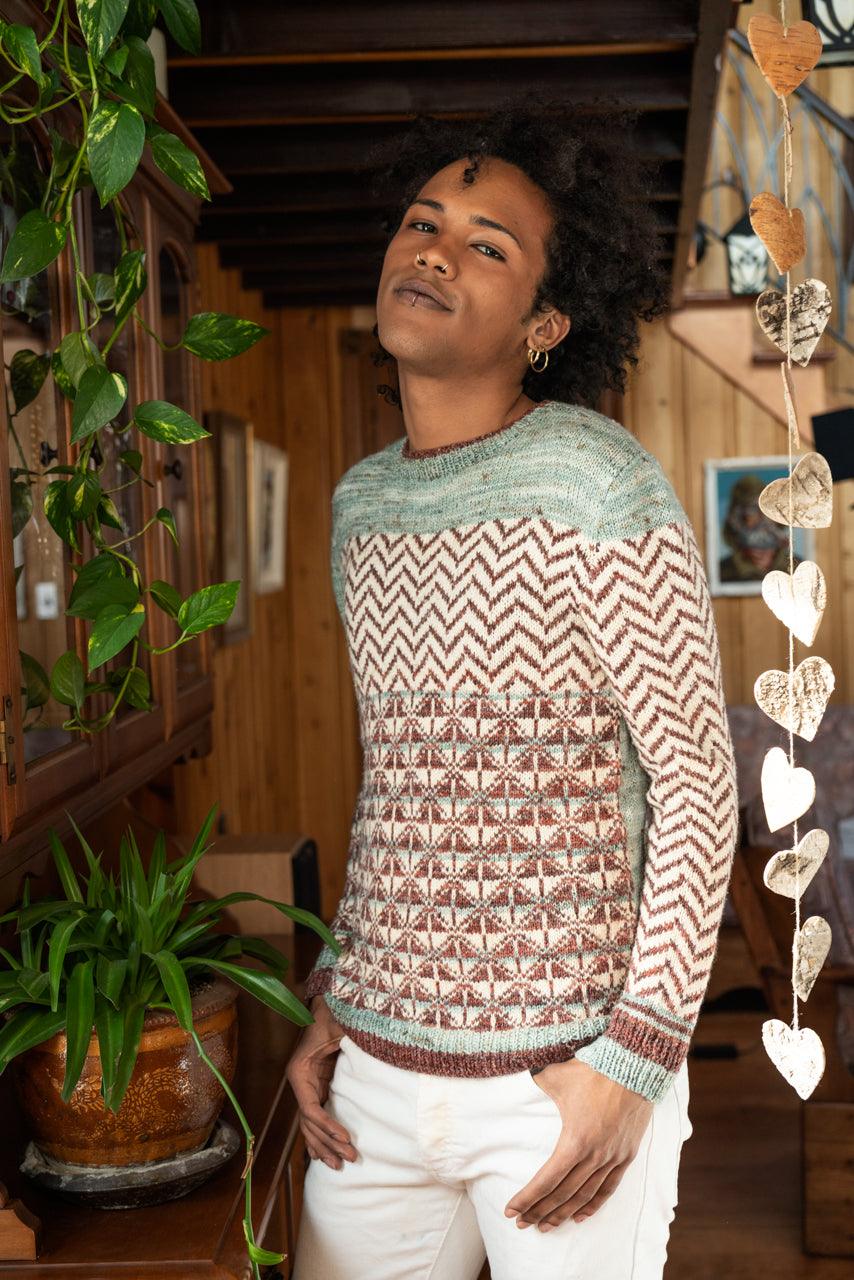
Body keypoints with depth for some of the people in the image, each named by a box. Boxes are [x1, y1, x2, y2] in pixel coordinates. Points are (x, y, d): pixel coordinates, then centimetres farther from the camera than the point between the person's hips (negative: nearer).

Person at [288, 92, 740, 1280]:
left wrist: (632, 1064, -14)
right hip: (378, 1071, 6)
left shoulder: (597, 486, -12)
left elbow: (699, 779, -12)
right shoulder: (363, 503, 8)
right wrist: (333, 1000, 11)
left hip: (563, 1082, -5)